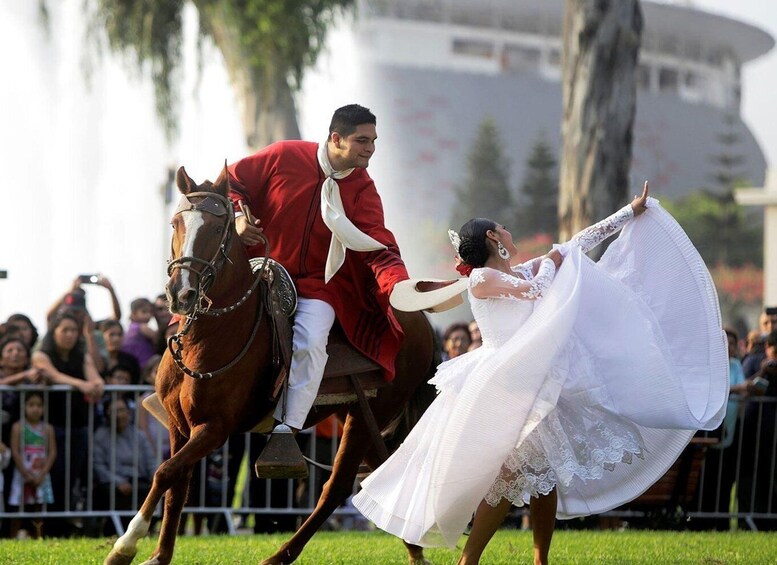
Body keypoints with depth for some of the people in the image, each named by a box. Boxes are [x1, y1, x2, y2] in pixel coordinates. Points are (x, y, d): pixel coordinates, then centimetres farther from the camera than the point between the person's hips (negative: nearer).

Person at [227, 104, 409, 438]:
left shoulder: (363, 191, -5)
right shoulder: (285, 156, -9)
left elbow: (379, 250, -14)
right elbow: (232, 181, 3)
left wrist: (401, 288, -32)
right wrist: (237, 217, -17)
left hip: (317, 283, -1)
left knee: (309, 343, -26)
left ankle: (287, 430, -21)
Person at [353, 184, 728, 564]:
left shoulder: (521, 273, 15)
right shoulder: (482, 278, -9)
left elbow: (578, 244, 17)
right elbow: (537, 291, -22)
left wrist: (631, 212, 18)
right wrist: (550, 262, -1)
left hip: (535, 387, 9)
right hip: (504, 387, -9)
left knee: (546, 475, 7)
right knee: (512, 477, -16)